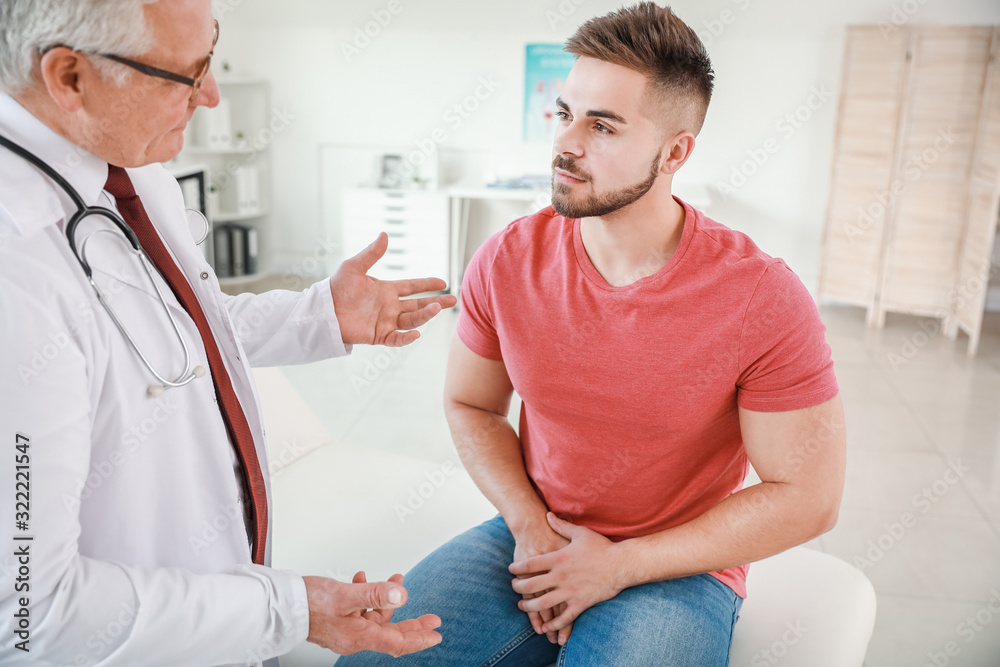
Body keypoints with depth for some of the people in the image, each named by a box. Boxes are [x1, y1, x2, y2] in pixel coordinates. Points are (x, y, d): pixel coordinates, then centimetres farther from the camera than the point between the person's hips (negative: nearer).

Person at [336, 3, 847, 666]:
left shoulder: (764, 300, -19)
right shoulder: (507, 262, -8)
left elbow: (808, 497, -13)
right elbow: (470, 404, 6)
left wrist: (619, 565, -14)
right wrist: (530, 528, -8)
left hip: (677, 569, -2)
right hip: (531, 541, 3)